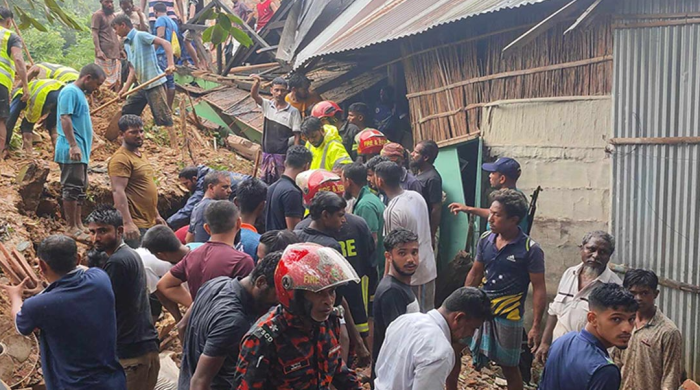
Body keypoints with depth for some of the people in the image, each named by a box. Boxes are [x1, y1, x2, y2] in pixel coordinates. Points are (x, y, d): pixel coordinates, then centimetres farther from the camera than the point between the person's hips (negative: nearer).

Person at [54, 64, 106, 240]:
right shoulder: (70, 91, -10)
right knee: (72, 188, -8)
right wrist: (73, 145, -26)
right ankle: (71, 228, -4)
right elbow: (65, 118, -19)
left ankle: (78, 225, 19)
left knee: (80, 189, 13)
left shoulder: (79, 93, 20)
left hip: (81, 150, 10)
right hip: (72, 151, -10)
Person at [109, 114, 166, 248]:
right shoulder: (121, 158, -13)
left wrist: (157, 215, 24)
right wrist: (128, 223, -29)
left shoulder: (141, 154, 17)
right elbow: (118, 191, -21)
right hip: (134, 225, -10)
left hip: (149, 222, 10)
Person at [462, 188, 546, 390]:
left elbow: (539, 289, -11)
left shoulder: (530, 249, -14)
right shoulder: (485, 239, 0)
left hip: (508, 316, -4)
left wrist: (536, 326, -14)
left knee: (509, 367, 10)